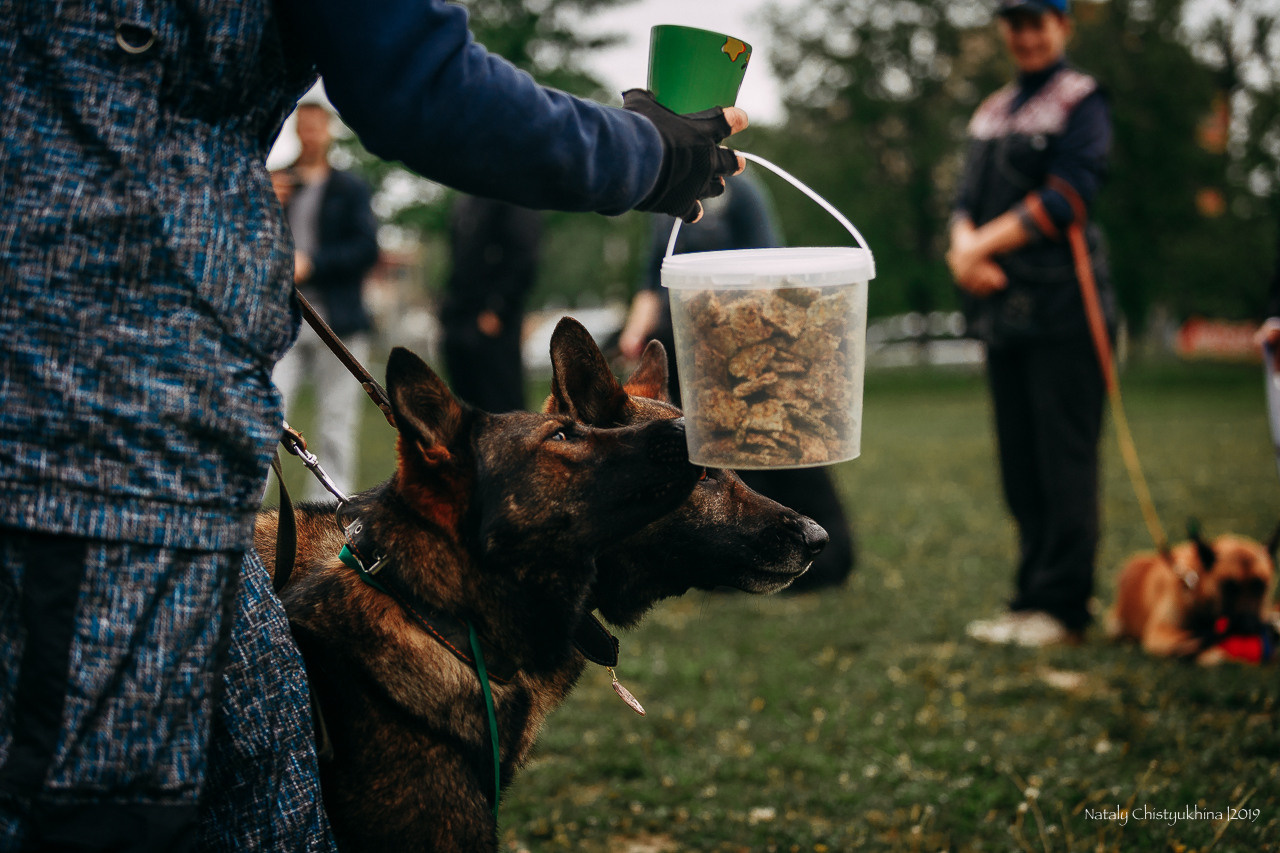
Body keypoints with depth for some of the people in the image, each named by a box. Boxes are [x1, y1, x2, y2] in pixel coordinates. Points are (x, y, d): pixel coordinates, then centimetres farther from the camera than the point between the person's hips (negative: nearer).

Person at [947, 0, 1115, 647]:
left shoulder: (1081, 101, -1)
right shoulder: (991, 113, 20)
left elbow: (1064, 199, -12)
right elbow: (968, 199, 14)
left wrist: (982, 246, -10)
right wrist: (964, 247, -8)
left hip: (1062, 308, -7)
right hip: (1003, 307, 7)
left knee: (1063, 463, -6)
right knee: (1020, 466, 10)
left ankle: (1063, 607, -2)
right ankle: (1033, 598, 17)